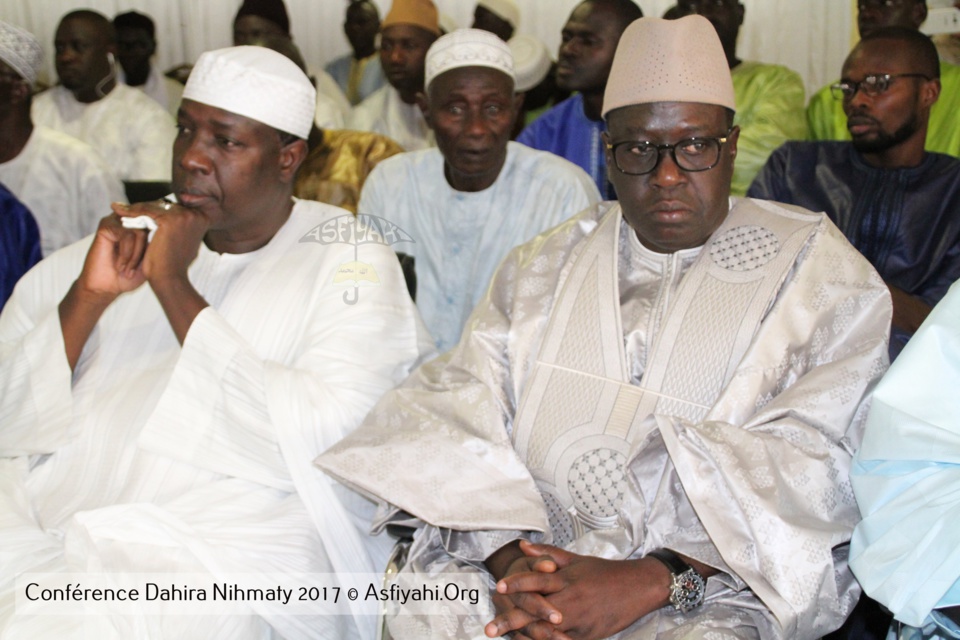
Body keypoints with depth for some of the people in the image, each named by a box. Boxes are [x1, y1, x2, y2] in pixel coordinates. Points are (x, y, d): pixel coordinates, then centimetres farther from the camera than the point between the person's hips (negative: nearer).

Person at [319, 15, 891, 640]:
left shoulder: (818, 269, 5)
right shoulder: (544, 266, 16)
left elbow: (814, 462, -7)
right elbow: (465, 407, 3)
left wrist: (653, 582, -19)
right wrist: (509, 555, -16)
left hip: (723, 589, -2)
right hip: (532, 557, 3)